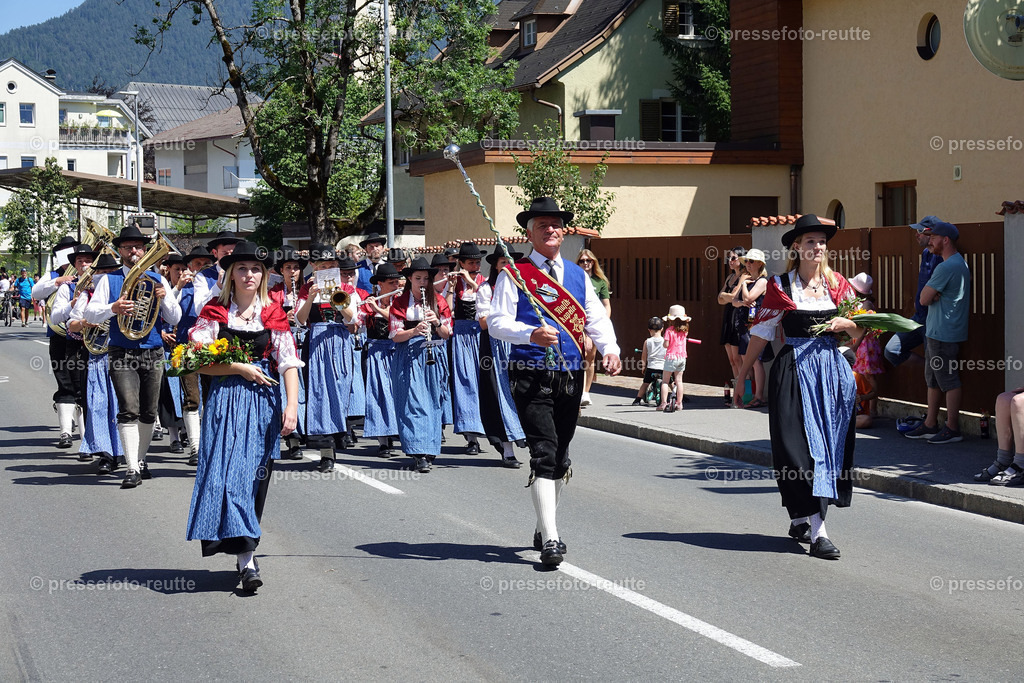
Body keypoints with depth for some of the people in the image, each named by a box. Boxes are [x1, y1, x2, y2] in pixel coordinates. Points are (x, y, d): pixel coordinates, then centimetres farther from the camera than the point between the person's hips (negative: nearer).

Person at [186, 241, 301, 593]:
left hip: (263, 402, 1)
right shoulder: (215, 312, 4)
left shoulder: (273, 313, 7)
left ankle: (244, 553, 11)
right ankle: (246, 559, -14)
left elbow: (289, 362, 1)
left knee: (254, 475, 1)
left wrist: (292, 406, -10)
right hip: (226, 400, -1)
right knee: (227, 471, -11)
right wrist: (241, 369, -9)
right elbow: (199, 362, -1)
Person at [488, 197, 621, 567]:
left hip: (571, 376, 5)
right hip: (531, 376, -5)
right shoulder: (515, 274, 0)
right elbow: (497, 321, -9)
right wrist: (532, 333, -27)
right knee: (544, 453, -14)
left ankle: (544, 527, 30)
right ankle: (550, 540, -17)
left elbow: (597, 318, 10)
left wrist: (610, 349, -10)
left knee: (561, 454, 13)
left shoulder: (578, 275, 15)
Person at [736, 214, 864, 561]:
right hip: (794, 371, -4)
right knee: (802, 444, -9)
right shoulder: (780, 286, 0)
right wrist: (741, 377, 3)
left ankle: (800, 519, 20)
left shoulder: (838, 284, 9)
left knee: (829, 440, 4)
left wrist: (844, 323, -10)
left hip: (832, 369, 4)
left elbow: (860, 331, 12)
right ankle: (818, 531, -12)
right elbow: (761, 334, 3)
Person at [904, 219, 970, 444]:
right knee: (933, 379, 15)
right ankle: (930, 425, 21)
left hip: (943, 334, -11)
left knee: (948, 379, -5)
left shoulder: (946, 267, -18)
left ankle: (952, 429, 0)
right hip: (936, 331, 11)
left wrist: (930, 291, 0)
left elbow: (925, 299, -16)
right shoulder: (960, 263, 15)